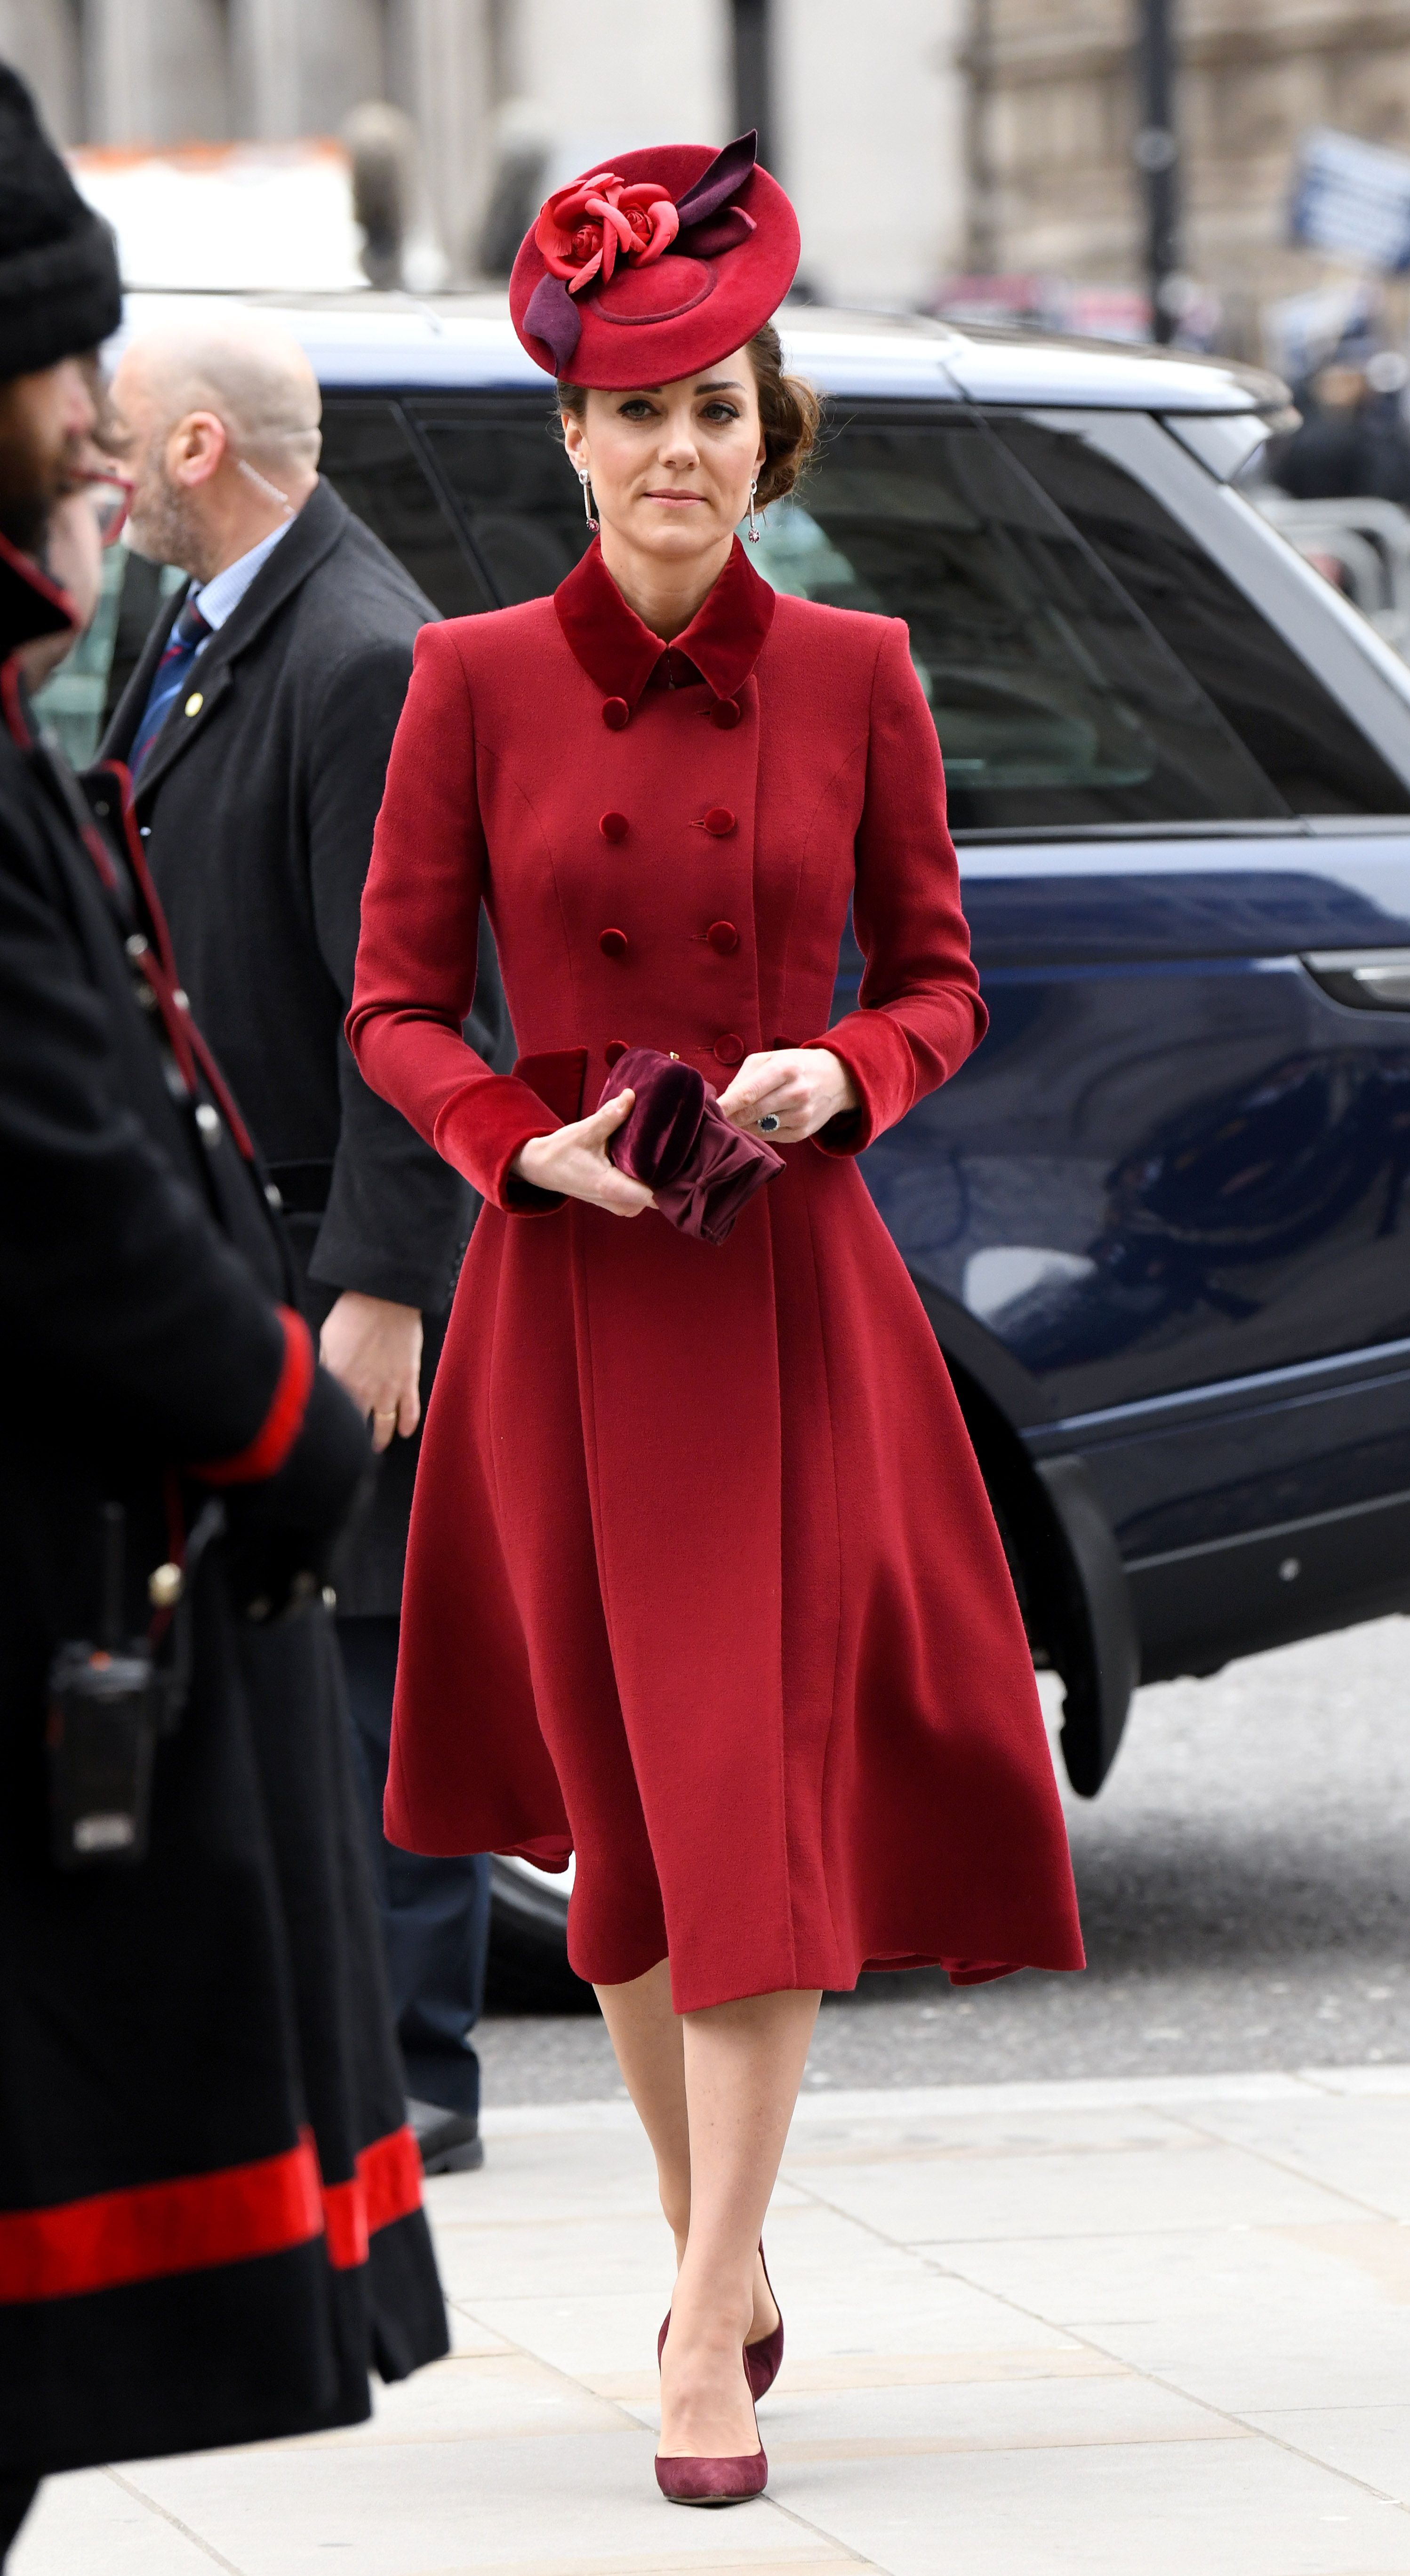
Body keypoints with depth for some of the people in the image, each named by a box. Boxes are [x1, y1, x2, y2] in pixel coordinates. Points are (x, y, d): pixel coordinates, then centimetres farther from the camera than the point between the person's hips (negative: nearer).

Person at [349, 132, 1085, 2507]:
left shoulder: (854, 676, 0)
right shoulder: (474, 679, -2)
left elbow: (939, 981, 7)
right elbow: (394, 1003, 3)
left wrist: (836, 1078, -13)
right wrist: (529, 1145, -14)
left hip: (794, 1289, 0)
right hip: (567, 1295, 0)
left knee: (765, 1789, -8)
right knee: (621, 1801, 8)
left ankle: (712, 2339, -7)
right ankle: (718, 2242, 27)